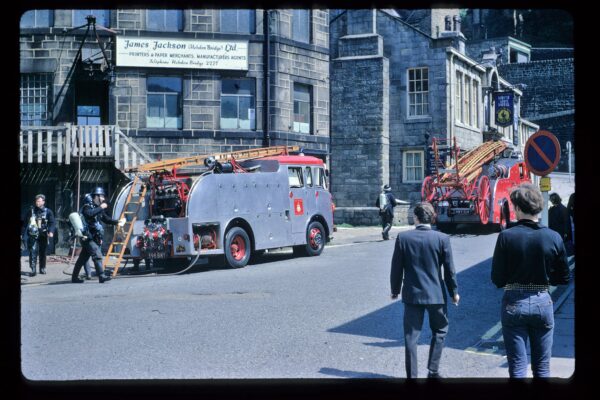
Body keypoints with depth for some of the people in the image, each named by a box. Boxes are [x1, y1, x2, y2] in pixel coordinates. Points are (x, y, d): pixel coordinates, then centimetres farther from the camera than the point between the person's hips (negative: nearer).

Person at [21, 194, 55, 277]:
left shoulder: (48, 212, 2)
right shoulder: (30, 211, 5)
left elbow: (52, 223, -5)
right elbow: (24, 223, 10)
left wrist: (51, 231, -23)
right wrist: (22, 234, 8)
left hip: (43, 236, 0)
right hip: (33, 235, 0)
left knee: (42, 253, 10)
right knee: (33, 251, -12)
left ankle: (42, 268, 23)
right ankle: (33, 269, -14)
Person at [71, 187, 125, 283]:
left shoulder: (98, 208, 16)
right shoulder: (87, 206, -9)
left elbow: (106, 219, 25)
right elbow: (89, 214, -31)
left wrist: (117, 222, 14)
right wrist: (100, 208, -24)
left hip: (94, 238, 9)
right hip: (88, 238, -9)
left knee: (83, 258, 13)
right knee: (97, 255, -19)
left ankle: (74, 277, 20)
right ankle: (101, 276, -26)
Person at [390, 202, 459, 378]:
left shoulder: (403, 238, -7)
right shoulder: (442, 238, -8)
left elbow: (396, 268, -1)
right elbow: (449, 269, -4)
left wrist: (395, 290, 13)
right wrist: (454, 292, 9)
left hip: (412, 294, 0)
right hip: (436, 294, 0)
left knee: (411, 336, 7)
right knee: (439, 331, 20)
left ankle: (412, 375, 9)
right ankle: (433, 371, 18)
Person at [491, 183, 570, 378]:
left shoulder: (506, 236, -13)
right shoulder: (554, 237, -7)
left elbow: (497, 279, -9)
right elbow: (563, 278, 2)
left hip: (514, 304, -2)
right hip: (543, 303, 2)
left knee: (517, 368, 7)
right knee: (542, 369, 15)